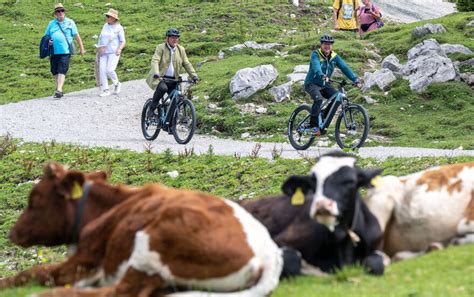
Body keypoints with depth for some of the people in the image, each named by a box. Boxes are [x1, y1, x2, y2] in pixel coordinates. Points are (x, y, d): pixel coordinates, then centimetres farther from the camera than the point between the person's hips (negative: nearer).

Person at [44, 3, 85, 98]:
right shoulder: (51, 23, 14)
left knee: (62, 71, -13)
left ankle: (59, 90, -18)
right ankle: (58, 89, 19)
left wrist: (81, 48, 3)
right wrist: (48, 41, -2)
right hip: (54, 51, 4)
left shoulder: (70, 22, 7)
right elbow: (46, 36, 21)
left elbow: (77, 36, 6)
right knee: (55, 72, 7)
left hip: (65, 51, -4)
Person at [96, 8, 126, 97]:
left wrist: (119, 49, -22)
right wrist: (99, 47, 9)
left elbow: (123, 42, -3)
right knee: (102, 70, -7)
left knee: (110, 70, -17)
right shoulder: (105, 26, 14)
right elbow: (101, 37, 23)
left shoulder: (119, 28, -2)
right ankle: (105, 90, -2)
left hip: (114, 52, -5)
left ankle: (116, 84, 11)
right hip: (104, 52, 5)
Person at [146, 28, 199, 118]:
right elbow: (155, 61, -17)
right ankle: (152, 108, -17)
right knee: (163, 88, -36)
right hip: (159, 78, -5)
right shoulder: (161, 48, -3)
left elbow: (187, 64, 9)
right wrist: (156, 73, -35)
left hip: (173, 80, 5)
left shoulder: (181, 50, 10)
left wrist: (194, 75, -6)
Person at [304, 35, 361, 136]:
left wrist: (355, 79, -25)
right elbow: (316, 66, -35)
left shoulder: (334, 57, -1)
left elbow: (345, 67, -11)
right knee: (318, 99, -33)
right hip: (312, 83, -5)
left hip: (324, 85, 5)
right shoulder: (316, 55, -14)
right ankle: (313, 125, -24)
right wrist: (322, 75, -56)